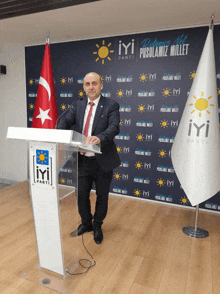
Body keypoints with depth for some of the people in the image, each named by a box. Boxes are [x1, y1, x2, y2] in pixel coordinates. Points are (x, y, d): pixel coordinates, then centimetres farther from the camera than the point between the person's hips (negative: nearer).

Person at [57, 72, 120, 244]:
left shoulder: (111, 105, -8)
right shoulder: (79, 105, 8)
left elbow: (114, 127, -22)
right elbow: (67, 121, -1)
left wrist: (99, 137, -42)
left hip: (102, 161, -4)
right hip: (82, 160, 4)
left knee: (102, 196, 14)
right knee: (81, 195, 16)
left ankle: (97, 226, 40)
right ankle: (86, 224, 43)